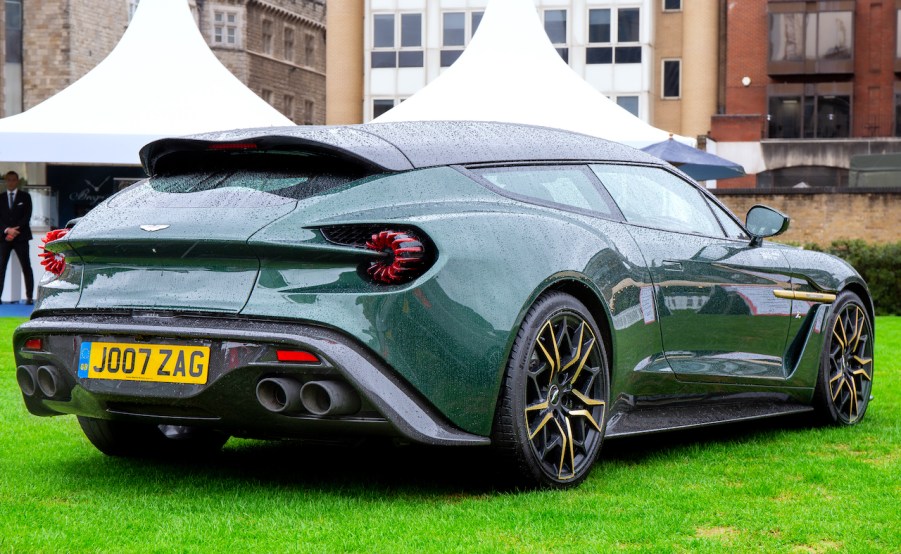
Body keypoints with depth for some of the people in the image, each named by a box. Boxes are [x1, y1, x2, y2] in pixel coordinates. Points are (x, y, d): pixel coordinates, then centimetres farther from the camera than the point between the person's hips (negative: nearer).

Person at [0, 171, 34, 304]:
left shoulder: (25, 197, 6)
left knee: (26, 267, -3)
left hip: (20, 236, -2)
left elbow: (27, 216, -3)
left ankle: (29, 296, -3)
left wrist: (15, 230, -13)